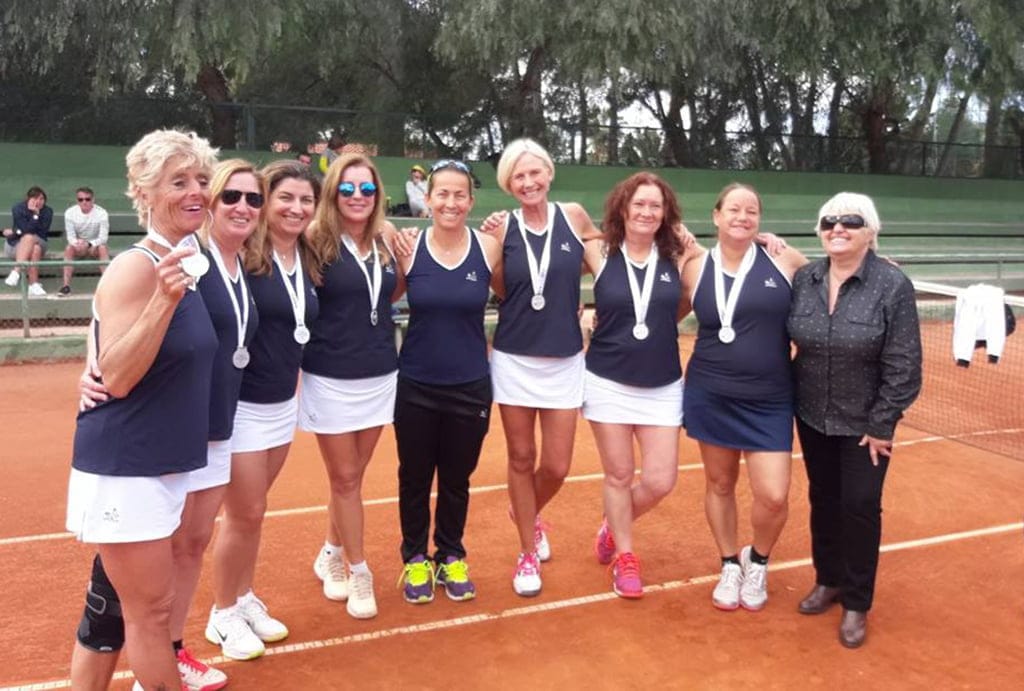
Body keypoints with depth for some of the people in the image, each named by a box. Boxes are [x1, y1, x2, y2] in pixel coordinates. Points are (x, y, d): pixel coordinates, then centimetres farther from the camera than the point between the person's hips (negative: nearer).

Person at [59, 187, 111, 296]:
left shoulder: (101, 213, -17)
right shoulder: (70, 212, -12)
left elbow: (103, 238, -21)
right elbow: (70, 236, -13)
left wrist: (88, 244, -39)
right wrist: (78, 243, -37)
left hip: (95, 246, -1)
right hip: (78, 246, 1)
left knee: (103, 247, -33)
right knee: (69, 248, -30)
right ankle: (66, 285, -31)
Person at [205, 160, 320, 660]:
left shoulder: (309, 261, 4)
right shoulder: (241, 253, -17)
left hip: (283, 403, 6)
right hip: (240, 404, -6)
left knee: (251, 511, 18)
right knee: (245, 514, 4)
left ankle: (244, 598, 35)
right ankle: (223, 614, 25)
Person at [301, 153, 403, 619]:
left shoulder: (387, 237, 3)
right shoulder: (317, 239, -9)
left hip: (380, 375, 4)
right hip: (331, 379, -4)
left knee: (353, 474, 15)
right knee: (345, 479, 5)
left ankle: (331, 556, 34)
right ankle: (359, 572, 20)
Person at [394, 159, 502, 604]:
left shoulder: (487, 249, -6)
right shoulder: (408, 248, -7)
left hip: (470, 387, 1)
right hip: (416, 386, 0)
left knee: (457, 479, 15)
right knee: (415, 478, 13)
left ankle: (451, 558, 36)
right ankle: (415, 559, 34)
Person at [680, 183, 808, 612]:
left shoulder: (784, 260, -3)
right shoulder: (695, 268, 0)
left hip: (769, 401, -1)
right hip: (710, 396, 1)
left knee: (773, 497, -5)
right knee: (719, 484, 13)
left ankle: (758, 561, 27)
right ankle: (729, 565, 36)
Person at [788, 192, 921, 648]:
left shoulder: (893, 285, -15)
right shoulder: (803, 279, -4)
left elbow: (903, 366, -14)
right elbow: (784, 339, 7)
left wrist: (881, 425, -13)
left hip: (864, 422, -4)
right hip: (813, 418, 4)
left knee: (860, 506, 4)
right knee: (823, 500, 16)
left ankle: (856, 603, 20)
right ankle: (828, 579, 35)